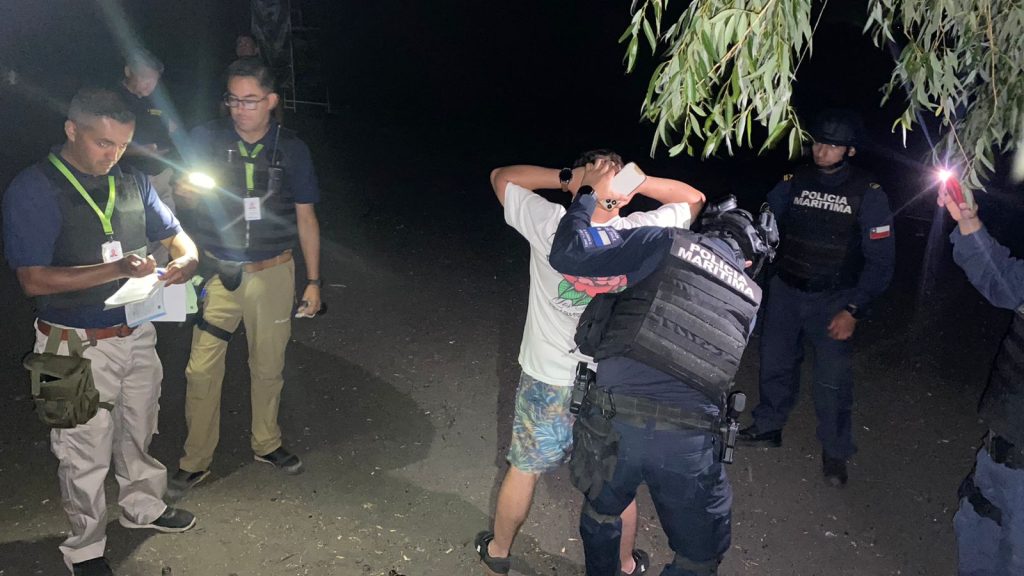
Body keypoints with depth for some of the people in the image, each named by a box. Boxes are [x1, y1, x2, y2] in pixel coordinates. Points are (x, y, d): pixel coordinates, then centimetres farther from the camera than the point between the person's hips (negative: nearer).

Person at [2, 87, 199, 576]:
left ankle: (141, 506, 46)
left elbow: (173, 233, 12)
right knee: (85, 454, 8)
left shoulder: (131, 182, 3)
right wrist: (115, 269, -28)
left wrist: (186, 258, -12)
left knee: (139, 431, 23)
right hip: (79, 346, -5)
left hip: (137, 334, 6)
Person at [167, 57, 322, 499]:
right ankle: (196, 460, 19)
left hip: (273, 273, 1)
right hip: (217, 272, 0)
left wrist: (313, 281, 3)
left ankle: (266, 443, 35)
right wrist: (188, 189, -23)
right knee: (202, 369, 0)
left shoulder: (291, 149, -3)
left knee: (268, 366, 13)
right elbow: (186, 197, 2)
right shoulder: (207, 139, -5)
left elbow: (305, 218, 3)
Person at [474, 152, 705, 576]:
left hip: (548, 381, 0)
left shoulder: (551, 226, -18)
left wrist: (564, 175, -12)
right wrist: (634, 182, -11)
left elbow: (502, 177, -2)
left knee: (524, 469, 21)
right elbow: (693, 199, 4)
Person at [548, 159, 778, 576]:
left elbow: (568, 256, -3)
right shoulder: (750, 299, 16)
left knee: (602, 512, 30)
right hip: (690, 437, 1)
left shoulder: (664, 244, 3)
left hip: (616, 420, -1)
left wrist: (589, 194, 12)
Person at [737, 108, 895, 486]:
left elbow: (880, 260, -9)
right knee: (775, 363, 14)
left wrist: (853, 310, -16)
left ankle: (835, 451, 21)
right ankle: (768, 426, 37)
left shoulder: (868, 195, -10)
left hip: (832, 300, -3)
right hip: (786, 291, 3)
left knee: (833, 380, 0)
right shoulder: (795, 182, 0)